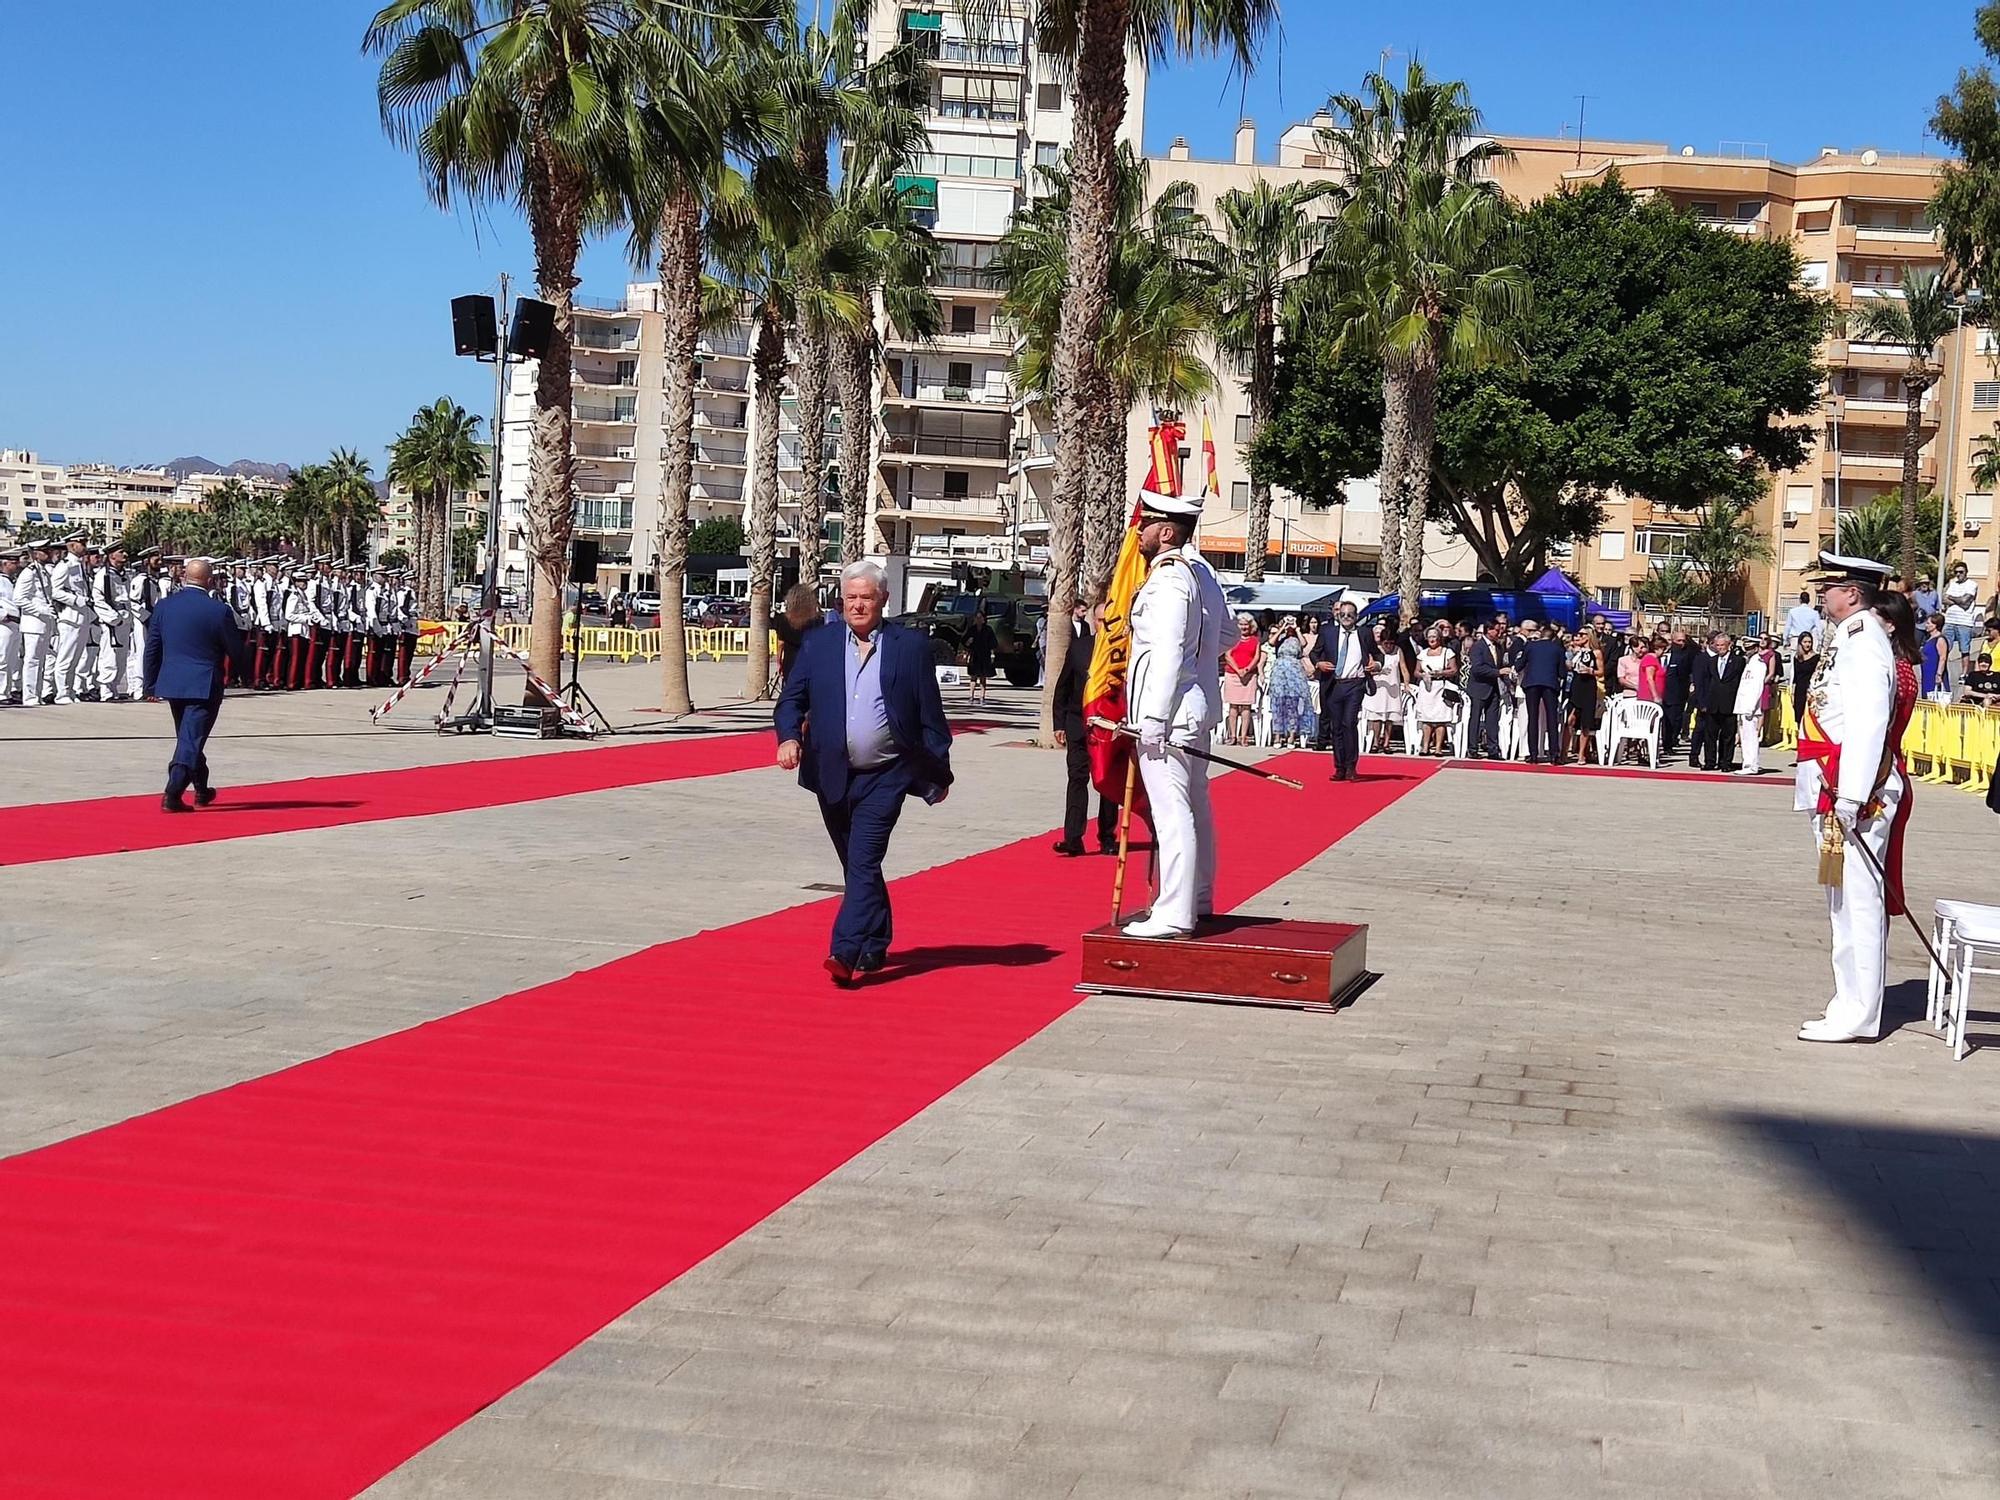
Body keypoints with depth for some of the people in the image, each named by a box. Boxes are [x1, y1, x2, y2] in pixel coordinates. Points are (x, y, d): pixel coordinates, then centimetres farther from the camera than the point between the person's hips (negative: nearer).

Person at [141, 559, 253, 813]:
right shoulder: (219, 610, -12)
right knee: (191, 741, -4)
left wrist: (150, 684, 15)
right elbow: (236, 649, -4)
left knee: (188, 738, 20)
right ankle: (172, 796, -13)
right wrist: (246, 676, 15)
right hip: (204, 686, -5)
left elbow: (152, 648, 6)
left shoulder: (164, 606, 1)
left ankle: (202, 790, 33)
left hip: (172, 683, 5)